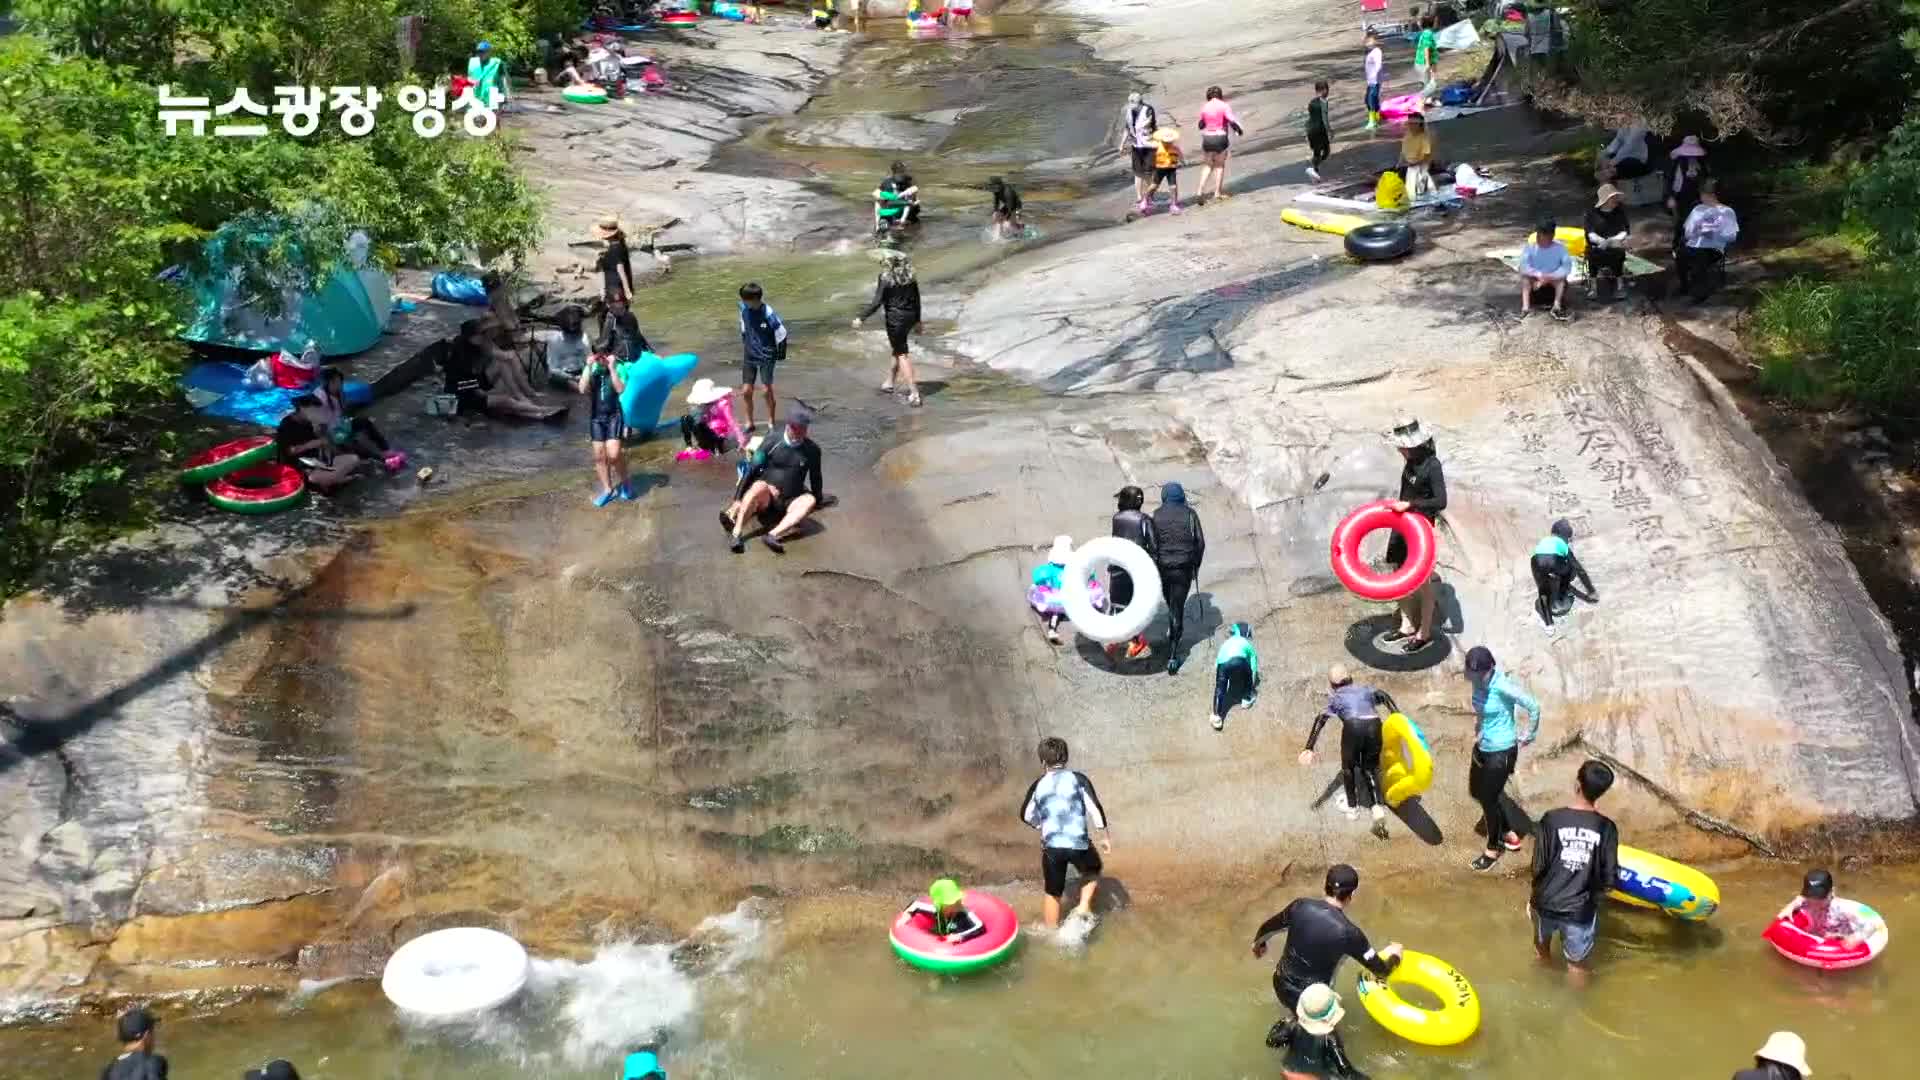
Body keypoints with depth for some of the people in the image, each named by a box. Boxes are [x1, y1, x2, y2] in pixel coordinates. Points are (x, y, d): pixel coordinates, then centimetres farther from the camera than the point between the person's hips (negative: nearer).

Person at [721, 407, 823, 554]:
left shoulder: (812, 450, 4)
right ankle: (735, 533, -48)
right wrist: (737, 499, -9)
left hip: (789, 503, 2)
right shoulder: (772, 443, -1)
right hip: (765, 499, -2)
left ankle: (773, 535, -50)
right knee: (760, 485, -36)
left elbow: (815, 478, 17)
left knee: (809, 500, -32)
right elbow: (751, 470, -3)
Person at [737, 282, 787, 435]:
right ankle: (749, 423, 17)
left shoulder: (768, 314, -22)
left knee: (767, 390, -5)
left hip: (767, 356, -5)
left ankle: (771, 422, 15)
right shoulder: (744, 308, -6)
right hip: (750, 355, 5)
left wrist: (780, 355, -5)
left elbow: (781, 334, -12)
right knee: (746, 391, 1)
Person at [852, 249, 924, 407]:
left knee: (901, 354, -1)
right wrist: (917, 321, 20)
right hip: (910, 317, 7)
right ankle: (889, 383, 37)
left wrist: (861, 318, -13)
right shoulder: (910, 277, 5)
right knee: (897, 348, 24)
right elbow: (916, 300, 10)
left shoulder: (885, 278, -13)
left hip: (895, 318, -7)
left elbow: (877, 303, -17)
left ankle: (914, 393, -6)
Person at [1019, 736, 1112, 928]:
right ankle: (1084, 906, 11)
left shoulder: (1038, 785, 5)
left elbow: (1026, 815, 14)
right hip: (1078, 842, -1)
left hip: (1051, 846, 1)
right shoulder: (1078, 778, -1)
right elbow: (1095, 808, -7)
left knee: (1053, 894, 17)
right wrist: (1105, 836, 1)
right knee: (1093, 869, 30)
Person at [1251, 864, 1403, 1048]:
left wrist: (1258, 943, 27)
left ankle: (1289, 1022, 15)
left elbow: (1267, 928, 4)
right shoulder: (1348, 932, -23)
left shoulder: (1301, 906, -13)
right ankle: (1290, 1029, 2)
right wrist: (1394, 953, 12)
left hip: (1281, 984, 5)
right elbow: (1381, 970, -10)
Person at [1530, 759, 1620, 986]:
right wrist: (1592, 897, 12)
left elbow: (1539, 865, -12)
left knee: (1542, 945, 30)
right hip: (1581, 910, -1)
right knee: (1577, 966, 17)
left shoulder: (1552, 819, -17)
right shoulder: (1607, 828, -13)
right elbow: (1609, 876, -9)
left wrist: (1534, 895, 7)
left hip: (1547, 902, 1)